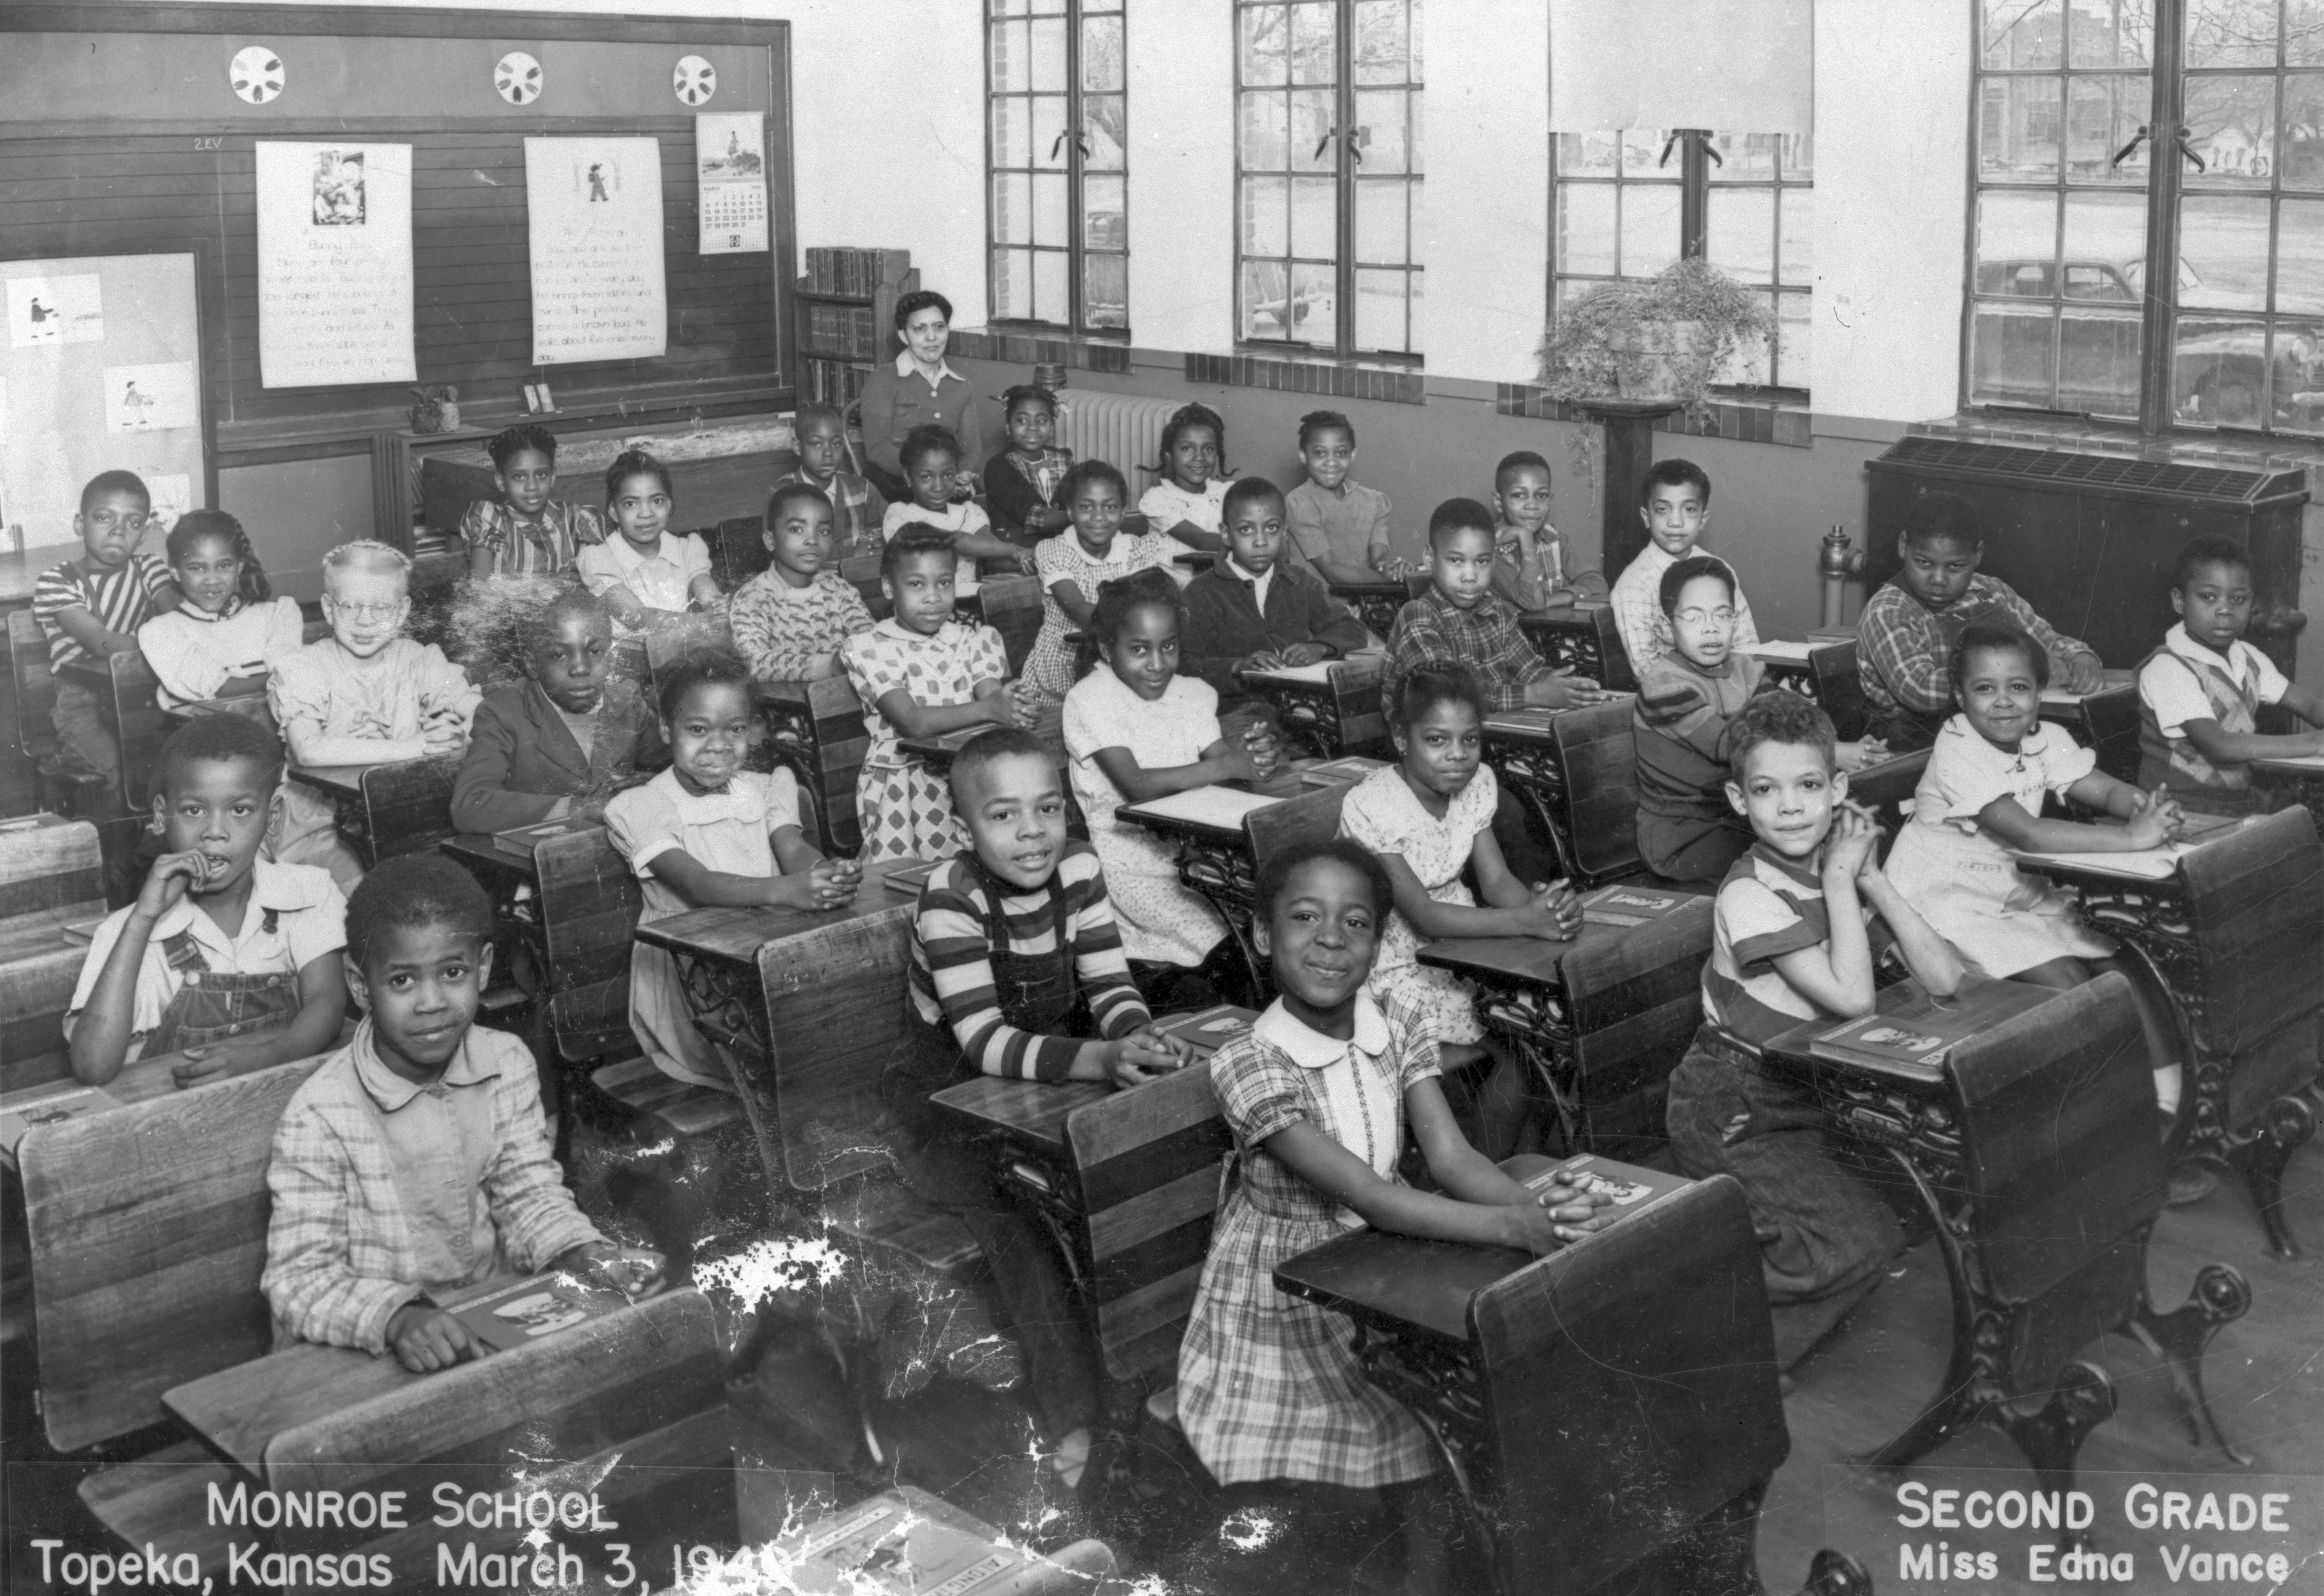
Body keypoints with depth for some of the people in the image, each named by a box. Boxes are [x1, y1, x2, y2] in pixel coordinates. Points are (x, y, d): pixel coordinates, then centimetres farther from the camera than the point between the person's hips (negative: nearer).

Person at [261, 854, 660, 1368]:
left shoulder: (509, 1066, 0)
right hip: (359, 1356, -3)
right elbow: (299, 1277, -17)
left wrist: (586, 1256, -13)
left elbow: (529, 1195, 7)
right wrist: (398, 1318, -33)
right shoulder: (319, 1116, -15)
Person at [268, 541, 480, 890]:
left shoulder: (418, 662, 6)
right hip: (323, 826, -3)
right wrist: (411, 747, -27)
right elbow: (309, 750, -25)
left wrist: (457, 731, -30)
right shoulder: (303, 670, -5)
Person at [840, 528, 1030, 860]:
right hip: (903, 779, -3)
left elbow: (993, 704, -1)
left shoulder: (976, 640, 15)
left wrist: (1008, 711, -26)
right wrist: (986, 709, -24)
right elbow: (912, 722, -12)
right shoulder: (869, 649, 2)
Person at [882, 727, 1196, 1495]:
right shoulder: (951, 900, -25)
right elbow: (985, 1043, -32)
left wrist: (1139, 1037, -33)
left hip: (1053, 1068, 5)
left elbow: (1108, 985, -8)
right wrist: (1101, 1059, -47)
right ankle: (1074, 1414, -28)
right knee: (1015, 1211, -29)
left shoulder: (1078, 870, -9)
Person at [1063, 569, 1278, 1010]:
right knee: (1222, 946, -25)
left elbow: (1218, 761, -3)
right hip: (1128, 864, -7)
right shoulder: (1090, 698, -9)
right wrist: (1226, 767, -29)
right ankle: (1152, 976, 1)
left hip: (1189, 851, 7)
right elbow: (1135, 785, -21)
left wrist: (1250, 755, -28)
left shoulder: (1194, 694, 11)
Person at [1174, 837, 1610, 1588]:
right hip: (1285, 1313, -4)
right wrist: (1511, 1226, -37)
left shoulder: (1398, 1023, -5)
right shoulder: (1249, 1065, -22)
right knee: (1318, 1547, -5)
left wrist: (1538, 1206, -34)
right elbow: (1363, 1193, -28)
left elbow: (1450, 1156, -13)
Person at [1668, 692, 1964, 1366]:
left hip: (1809, 1095, 8)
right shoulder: (1750, 895, -19)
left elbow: (1944, 980, -8)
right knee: (1861, 1243, -21)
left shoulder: (1846, 865, 2)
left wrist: (1870, 880, -15)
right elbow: (1851, 998, -27)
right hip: (1733, 1113, -8)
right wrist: (1841, 881, -19)